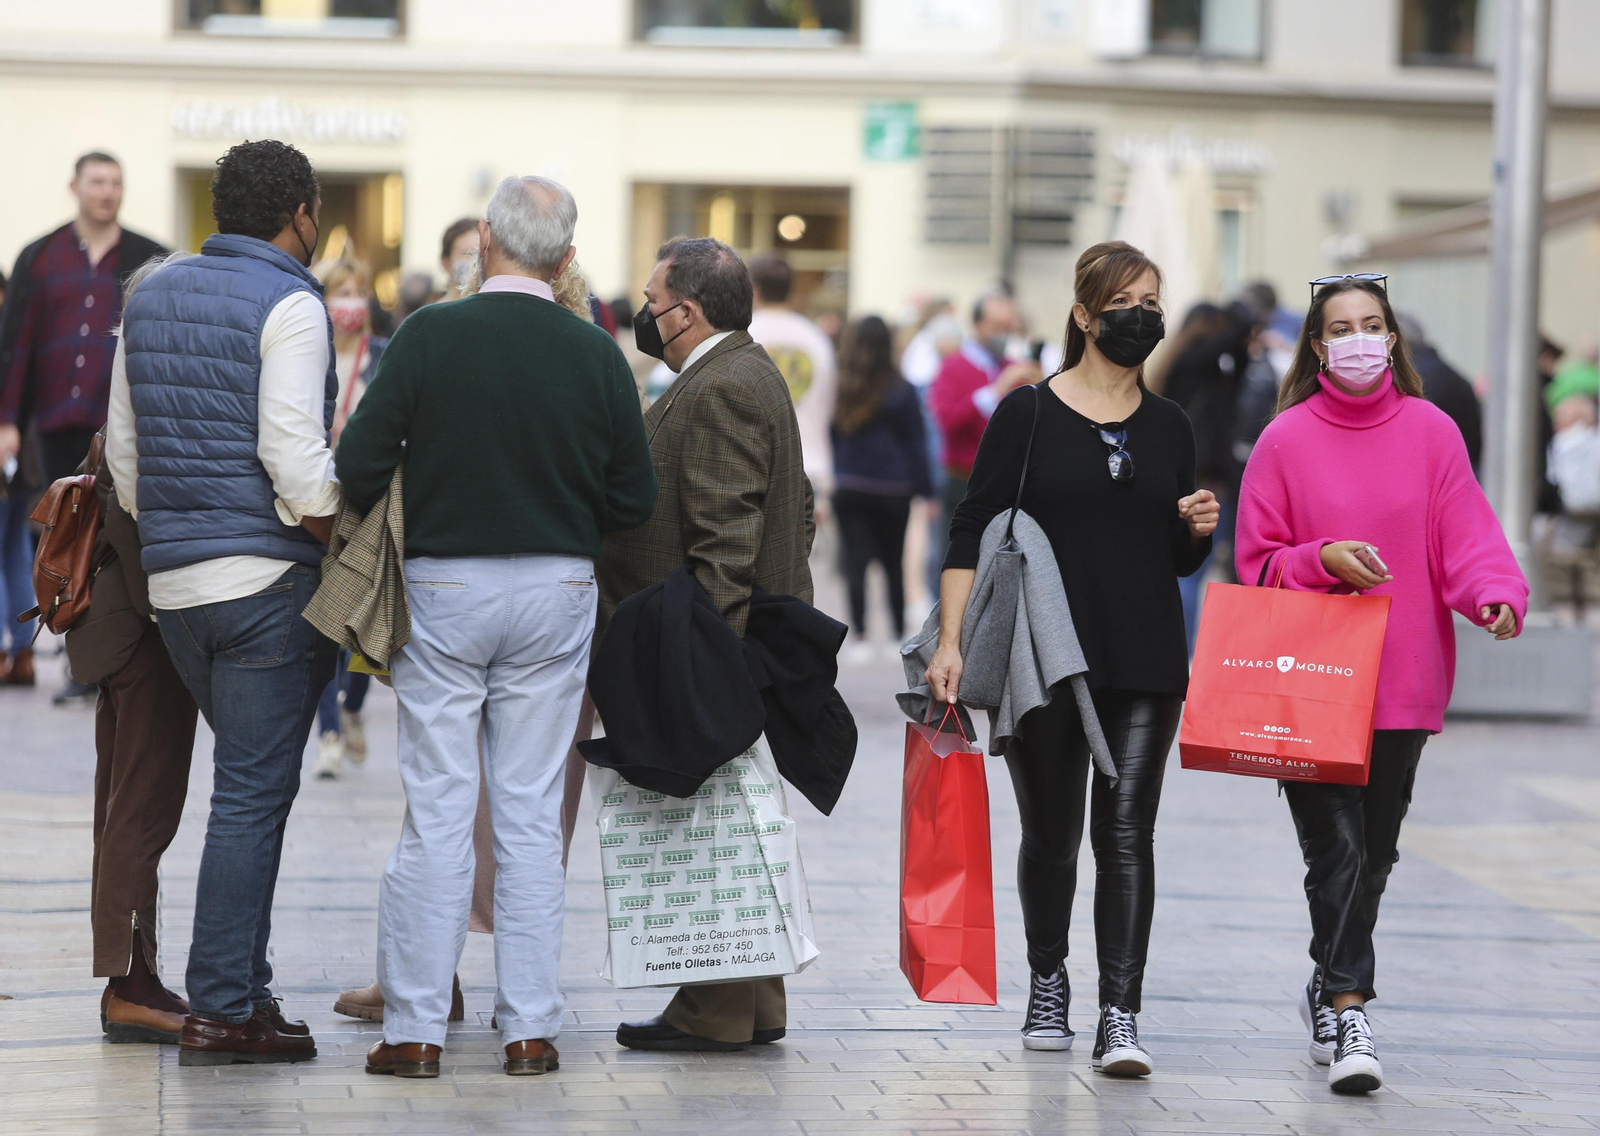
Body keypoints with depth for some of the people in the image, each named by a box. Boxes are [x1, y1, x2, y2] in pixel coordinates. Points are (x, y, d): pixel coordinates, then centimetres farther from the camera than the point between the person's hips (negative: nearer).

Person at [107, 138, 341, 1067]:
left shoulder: (151, 299, 14)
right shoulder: (289, 304, -10)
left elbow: (124, 447, 17)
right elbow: (293, 451, -18)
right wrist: (345, 540, -7)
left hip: (173, 580, 7)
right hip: (270, 576, -7)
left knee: (253, 781, 17)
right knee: (254, 793, -4)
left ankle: (245, 983, 17)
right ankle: (221, 1009, -3)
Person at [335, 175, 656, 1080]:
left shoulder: (432, 336, -9)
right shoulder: (595, 354, -2)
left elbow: (360, 464, -9)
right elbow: (635, 500, 1)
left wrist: (402, 528, 10)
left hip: (443, 589, -1)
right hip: (555, 594, 2)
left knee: (437, 810, 2)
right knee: (533, 814, 7)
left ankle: (415, 1028, 4)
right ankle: (530, 1028, 8)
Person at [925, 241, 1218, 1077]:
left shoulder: (1169, 428, 11)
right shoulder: (1028, 415, 0)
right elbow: (973, 534, -3)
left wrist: (1199, 530, -4)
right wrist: (950, 640, -13)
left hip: (1146, 666, 2)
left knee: (1126, 832, -9)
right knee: (1050, 833, 9)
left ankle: (1119, 1016, -13)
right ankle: (1047, 984, 30)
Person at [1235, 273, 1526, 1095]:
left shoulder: (1430, 431, 3)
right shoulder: (1287, 439, 0)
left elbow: (1466, 535, -2)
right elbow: (1258, 564, 3)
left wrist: (1495, 594, -21)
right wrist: (1324, 561, -16)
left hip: (1402, 679, 2)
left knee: (1374, 851, 11)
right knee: (1335, 849, -11)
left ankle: (1330, 988, 31)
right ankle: (1348, 1013, -11)